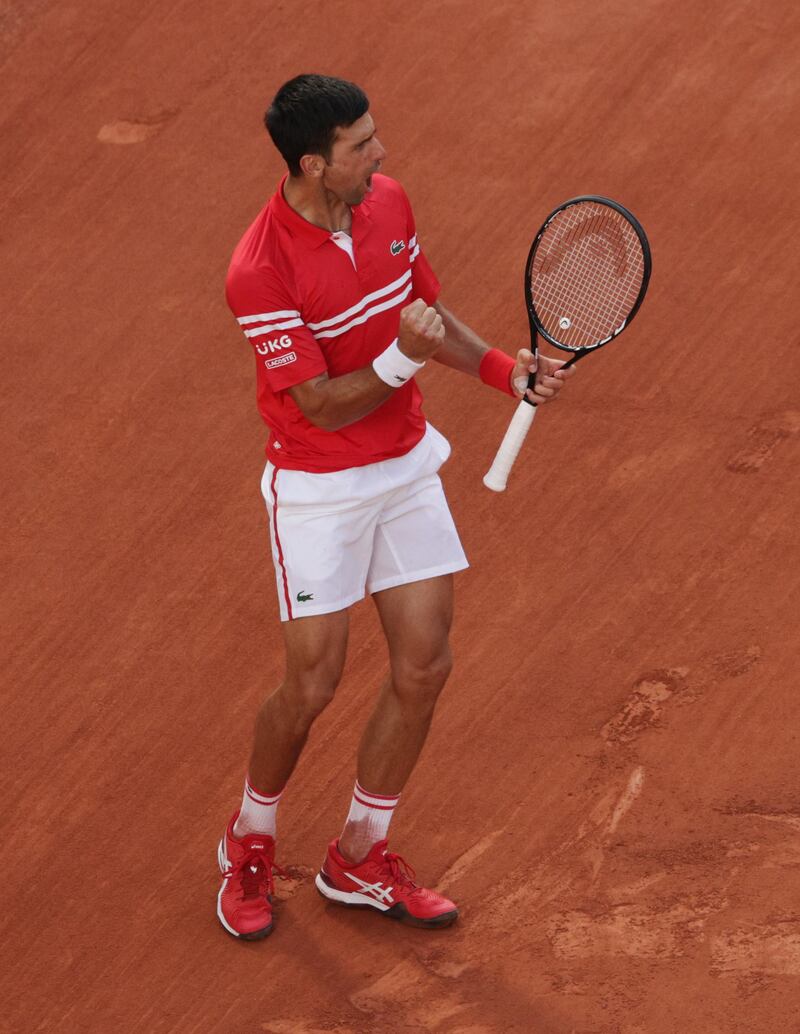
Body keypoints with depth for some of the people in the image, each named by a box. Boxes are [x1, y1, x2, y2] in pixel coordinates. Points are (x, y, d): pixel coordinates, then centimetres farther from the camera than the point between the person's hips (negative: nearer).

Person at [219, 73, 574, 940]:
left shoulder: (388, 202, -4)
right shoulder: (262, 273, -25)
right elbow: (323, 406, -21)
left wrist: (505, 369, -2)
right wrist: (402, 358, -36)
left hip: (408, 467, 6)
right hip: (318, 488, -6)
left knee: (423, 667, 5)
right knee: (313, 684, -3)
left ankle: (359, 859, 22)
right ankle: (249, 842, 26)